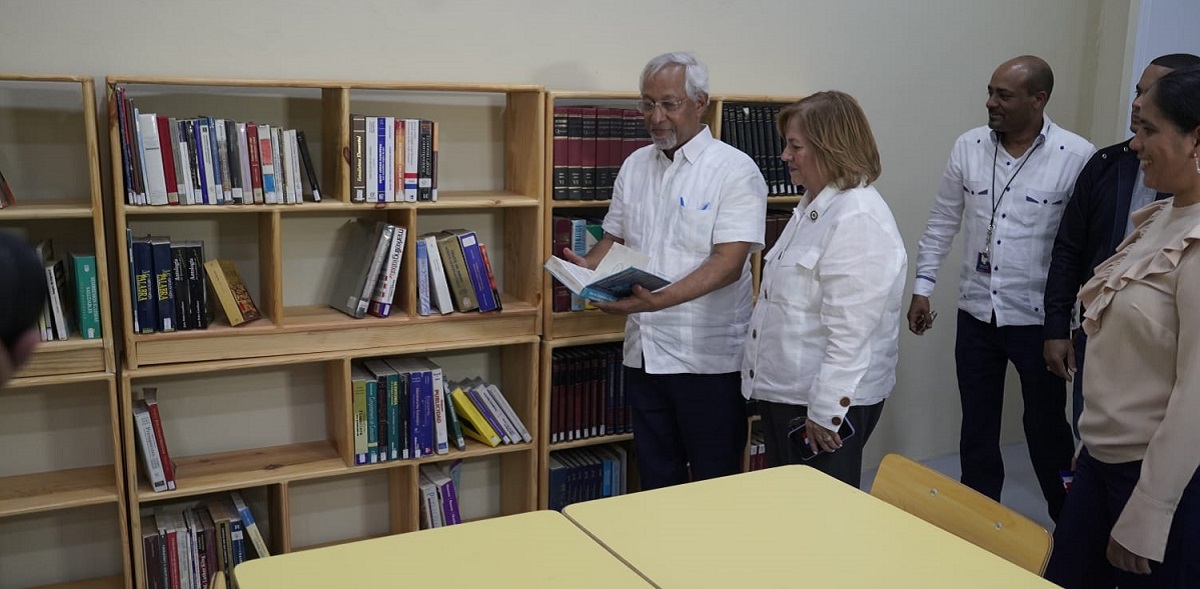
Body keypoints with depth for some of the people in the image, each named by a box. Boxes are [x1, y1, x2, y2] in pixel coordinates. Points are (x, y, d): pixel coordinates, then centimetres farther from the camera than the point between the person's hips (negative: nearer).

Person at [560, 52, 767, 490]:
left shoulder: (735, 170, -10)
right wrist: (586, 267, -5)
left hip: (708, 358, -5)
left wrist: (659, 300, -32)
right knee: (656, 480, 18)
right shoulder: (635, 166, 9)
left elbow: (728, 263, -19)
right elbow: (615, 237, 17)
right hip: (644, 353, 6)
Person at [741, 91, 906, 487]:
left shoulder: (858, 219, -20)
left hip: (828, 400, -9)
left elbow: (851, 331, -24)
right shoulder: (814, 206, 12)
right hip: (784, 392, 10)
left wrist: (824, 412, -21)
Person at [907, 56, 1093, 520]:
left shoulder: (1076, 156, -12)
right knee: (977, 428, 14)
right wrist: (922, 286, 5)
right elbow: (942, 222, 7)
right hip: (976, 314, 3)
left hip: (1039, 319, -3)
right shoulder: (968, 147, 0)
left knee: (1046, 428, 12)